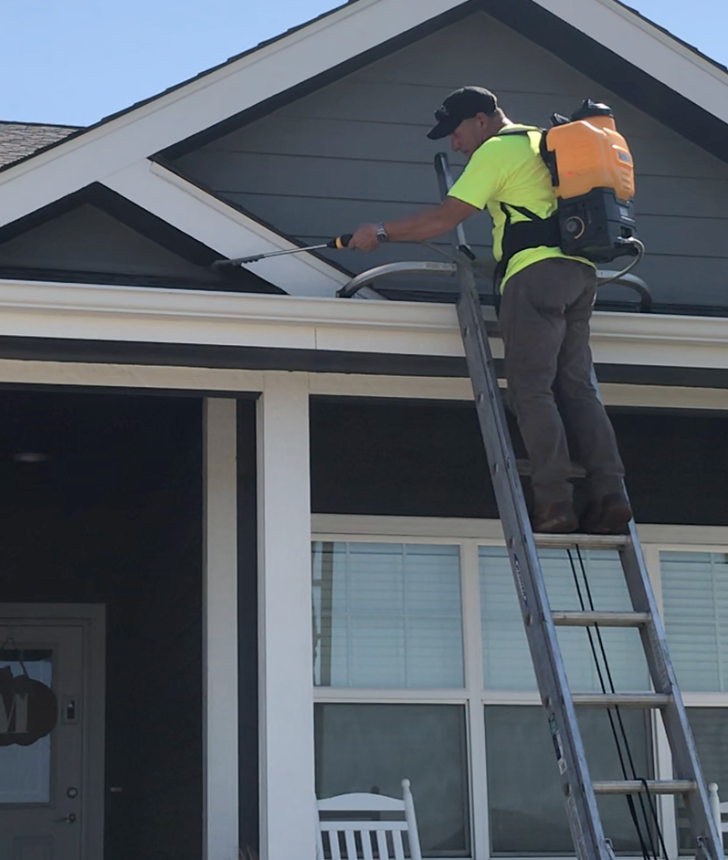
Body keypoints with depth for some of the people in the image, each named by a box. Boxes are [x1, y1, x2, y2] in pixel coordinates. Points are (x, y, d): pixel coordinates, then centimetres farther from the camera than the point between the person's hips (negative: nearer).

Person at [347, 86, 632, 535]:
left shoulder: (497, 150, 0)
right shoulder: (545, 142, 27)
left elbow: (446, 217, -6)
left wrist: (381, 233, 1)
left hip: (537, 271, -8)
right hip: (580, 271, 8)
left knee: (532, 389, -8)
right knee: (577, 387, 4)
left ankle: (554, 501, -15)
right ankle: (610, 493, -7)